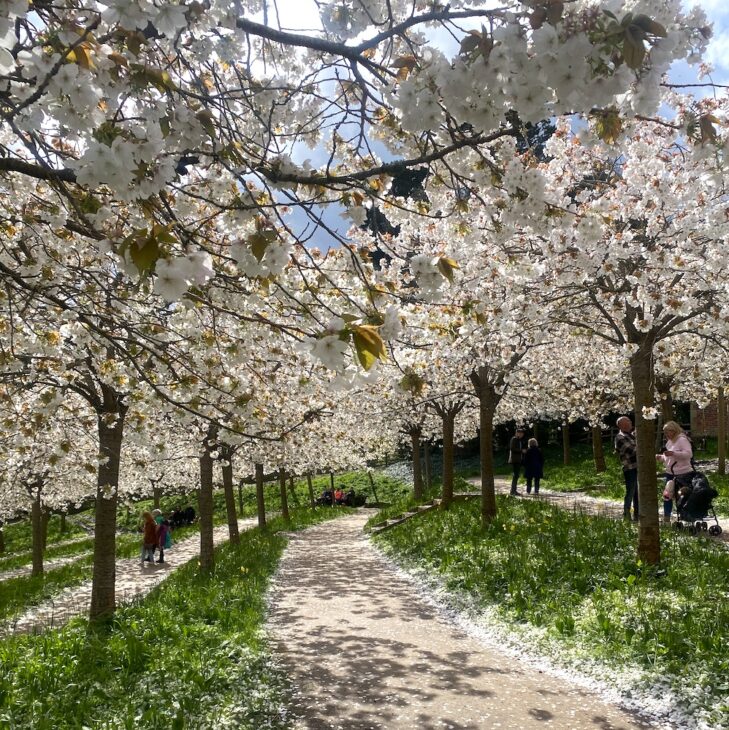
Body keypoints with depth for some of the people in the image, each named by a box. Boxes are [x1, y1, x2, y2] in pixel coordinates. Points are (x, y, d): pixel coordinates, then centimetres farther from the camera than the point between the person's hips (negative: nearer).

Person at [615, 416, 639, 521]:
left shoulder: (631, 435, 13)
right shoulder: (620, 438, -13)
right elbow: (632, 451, -20)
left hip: (637, 467, 8)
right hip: (630, 469, -8)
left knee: (637, 493, 15)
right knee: (630, 493, -3)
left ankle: (637, 515, 24)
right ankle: (626, 515, 5)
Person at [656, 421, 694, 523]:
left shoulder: (682, 439, -11)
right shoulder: (670, 442, 14)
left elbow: (689, 454, -24)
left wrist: (673, 453, -31)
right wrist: (661, 457, 5)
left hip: (683, 474, -9)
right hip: (670, 474, 9)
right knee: (667, 496, 8)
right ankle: (666, 519, 16)